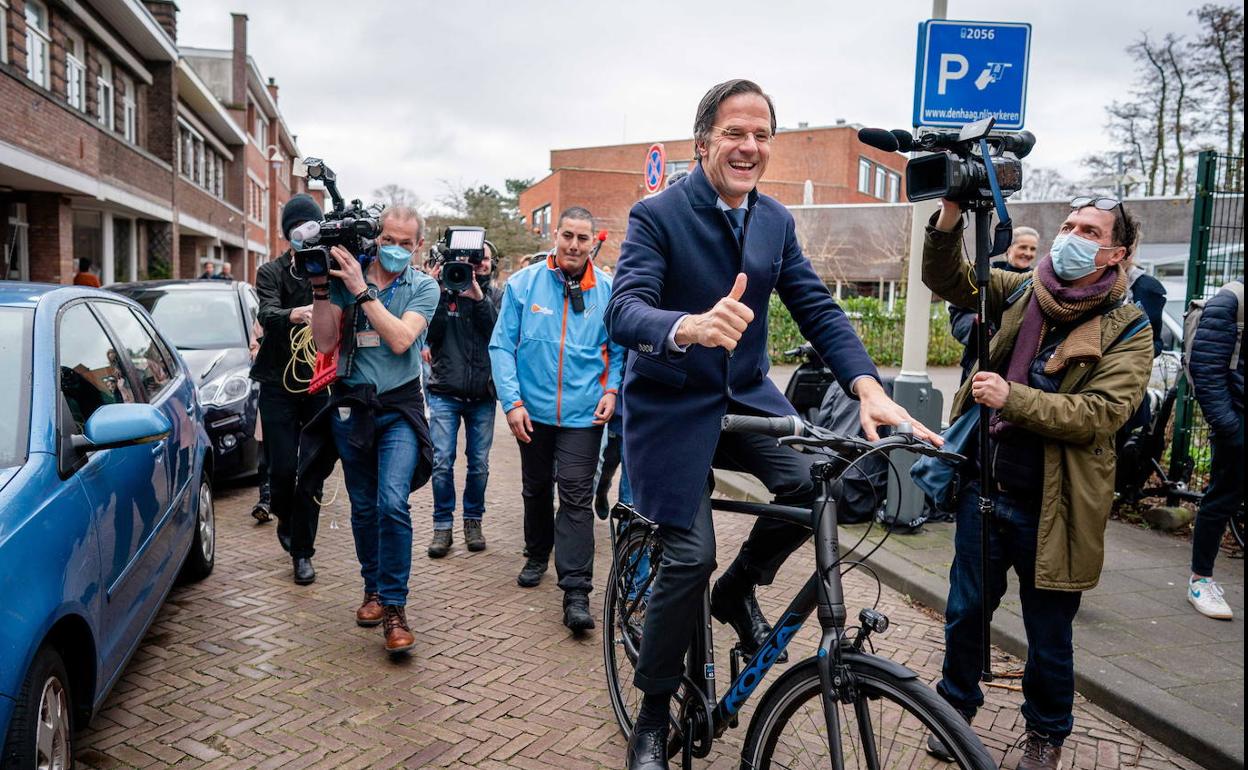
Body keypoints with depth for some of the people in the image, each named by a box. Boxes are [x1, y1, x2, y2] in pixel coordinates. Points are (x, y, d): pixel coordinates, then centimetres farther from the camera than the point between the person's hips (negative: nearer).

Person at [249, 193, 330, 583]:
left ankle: (302, 551, 14)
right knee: (282, 467, -3)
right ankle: (285, 520, 30)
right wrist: (294, 314, -40)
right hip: (279, 384, -1)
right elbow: (266, 314, -19)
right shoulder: (271, 272, 1)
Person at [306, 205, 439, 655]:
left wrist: (361, 291, -20)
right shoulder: (345, 275, 2)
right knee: (363, 507, 12)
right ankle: (374, 589, 31)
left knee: (392, 504, -17)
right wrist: (320, 288, -13)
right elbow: (325, 342, -2)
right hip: (350, 406, 3)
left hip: (399, 407, -2)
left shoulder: (423, 287, -2)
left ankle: (394, 608, -7)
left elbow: (400, 339, -17)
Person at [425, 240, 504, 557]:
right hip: (445, 392, -1)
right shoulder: (445, 289, 1)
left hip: (482, 394, 1)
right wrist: (440, 294, -16)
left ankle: (473, 520, 25)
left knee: (479, 463, 8)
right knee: (442, 462, -3)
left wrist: (479, 298, -18)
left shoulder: (496, 295, 5)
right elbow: (431, 334, -8)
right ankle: (442, 525, 11)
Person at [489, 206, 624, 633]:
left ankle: (576, 592, -3)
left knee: (577, 498, -6)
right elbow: (502, 346, -3)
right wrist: (512, 401, -10)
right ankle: (537, 556, 42)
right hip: (533, 410, 2)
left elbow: (619, 350, 8)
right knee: (536, 489, 19)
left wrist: (611, 391, -7)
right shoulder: (523, 284, -4)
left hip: (583, 414, -1)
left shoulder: (608, 290, -2)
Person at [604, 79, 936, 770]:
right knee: (690, 557, -10)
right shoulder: (657, 215, -12)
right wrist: (691, 326, -49)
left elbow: (818, 310, -1)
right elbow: (623, 311, -26)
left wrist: (869, 389, -18)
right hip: (671, 406, -4)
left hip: (746, 396, 5)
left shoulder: (775, 220, 4)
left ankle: (738, 589, 11)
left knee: (813, 482, -21)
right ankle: (653, 713, 15)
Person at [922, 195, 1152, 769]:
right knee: (965, 612, 17)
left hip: (1049, 506, -3)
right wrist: (949, 218, -17)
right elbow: (948, 279, 0)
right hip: (983, 489, 3)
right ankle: (956, 706, 40)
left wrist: (1012, 397, -27)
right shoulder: (1022, 292, 5)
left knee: (1049, 635, 14)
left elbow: (1099, 414, -18)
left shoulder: (1127, 330, -7)